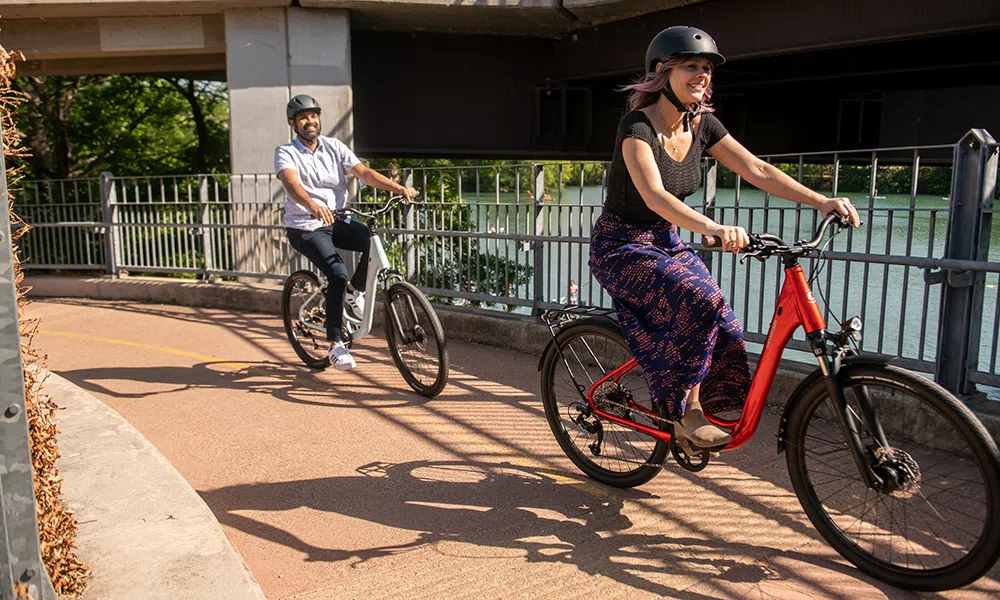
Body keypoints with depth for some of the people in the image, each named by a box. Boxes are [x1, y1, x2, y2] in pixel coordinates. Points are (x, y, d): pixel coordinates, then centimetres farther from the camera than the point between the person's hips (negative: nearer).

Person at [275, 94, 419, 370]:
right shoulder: (285, 153, -5)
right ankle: (336, 343, -10)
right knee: (338, 274, -25)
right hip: (305, 227, -4)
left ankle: (354, 291, 5)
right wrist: (313, 205, -49)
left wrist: (400, 188, -23)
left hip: (337, 221, 4)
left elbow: (364, 173, -7)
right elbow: (291, 183, -26)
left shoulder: (335, 147, 6)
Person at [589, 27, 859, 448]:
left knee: (723, 329, -9)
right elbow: (654, 195, -38)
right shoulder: (637, 126, -22)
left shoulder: (702, 125, -1)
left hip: (667, 242, 7)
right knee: (699, 301, -29)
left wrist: (822, 201, -15)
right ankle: (687, 412, -15)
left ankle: (694, 410, 10)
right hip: (622, 246, -7)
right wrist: (712, 228, -54)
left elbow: (757, 171, -4)